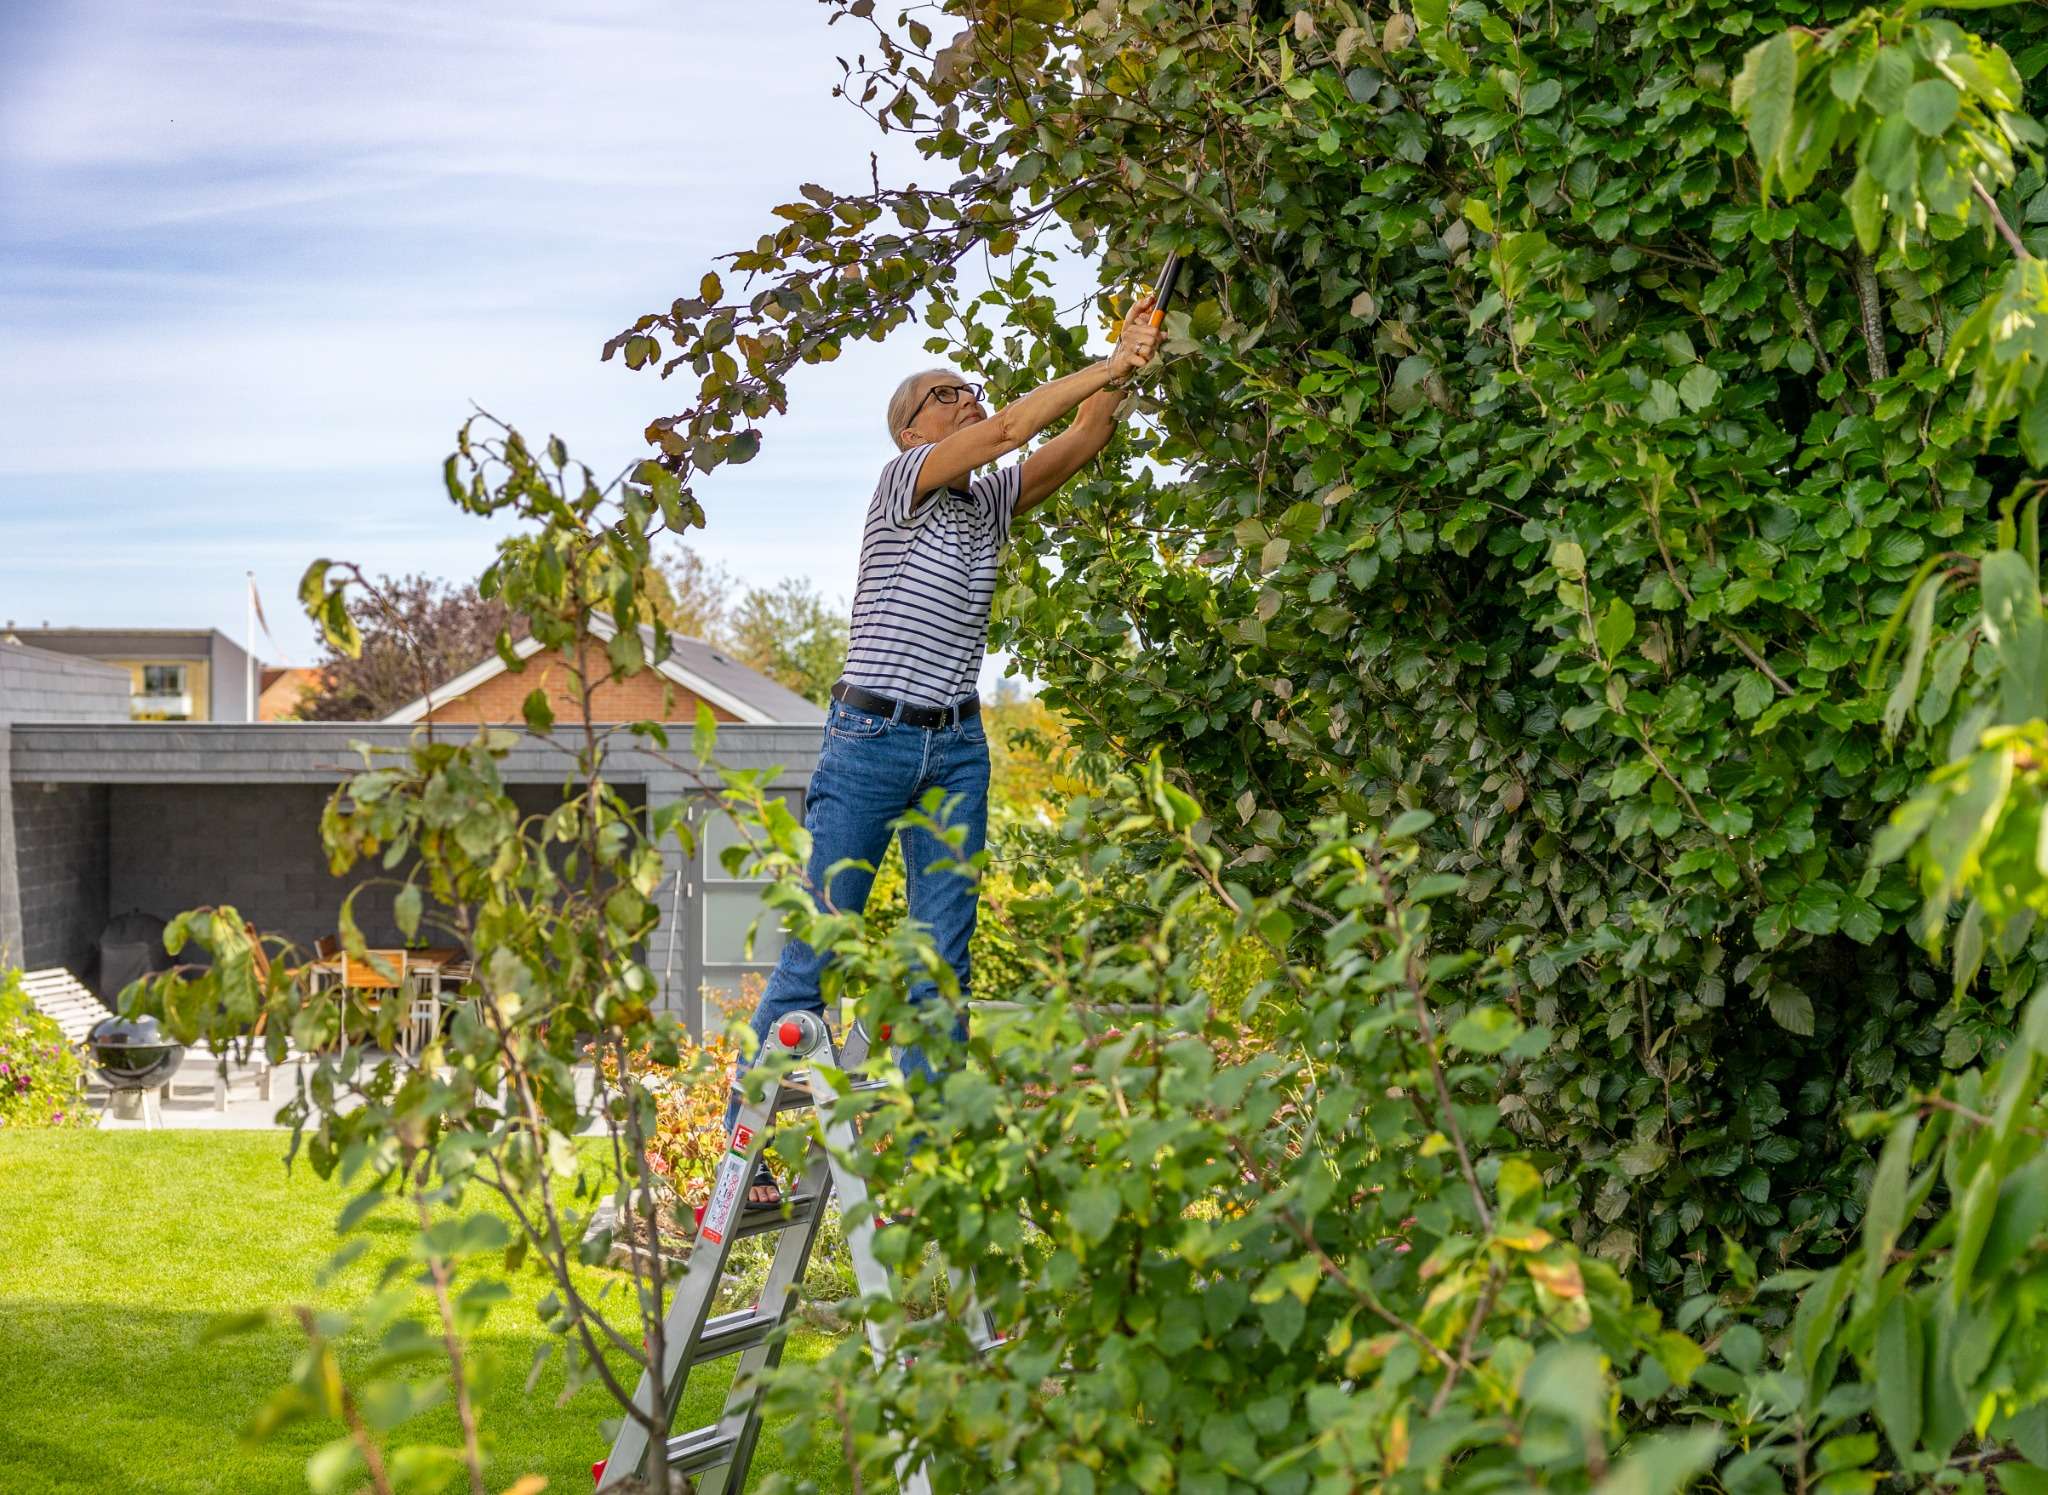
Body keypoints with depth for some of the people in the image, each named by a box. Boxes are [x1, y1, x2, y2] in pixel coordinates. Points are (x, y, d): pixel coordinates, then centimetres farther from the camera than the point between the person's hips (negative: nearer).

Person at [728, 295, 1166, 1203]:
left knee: (944, 957, 0)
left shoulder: (991, 501, 14)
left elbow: (1078, 445, 5)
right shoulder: (902, 481, -3)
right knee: (816, 947, -6)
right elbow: (1008, 430, -14)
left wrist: (1126, 367, -7)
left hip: (958, 750, 6)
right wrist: (1106, 369, -11)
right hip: (873, 736, -6)